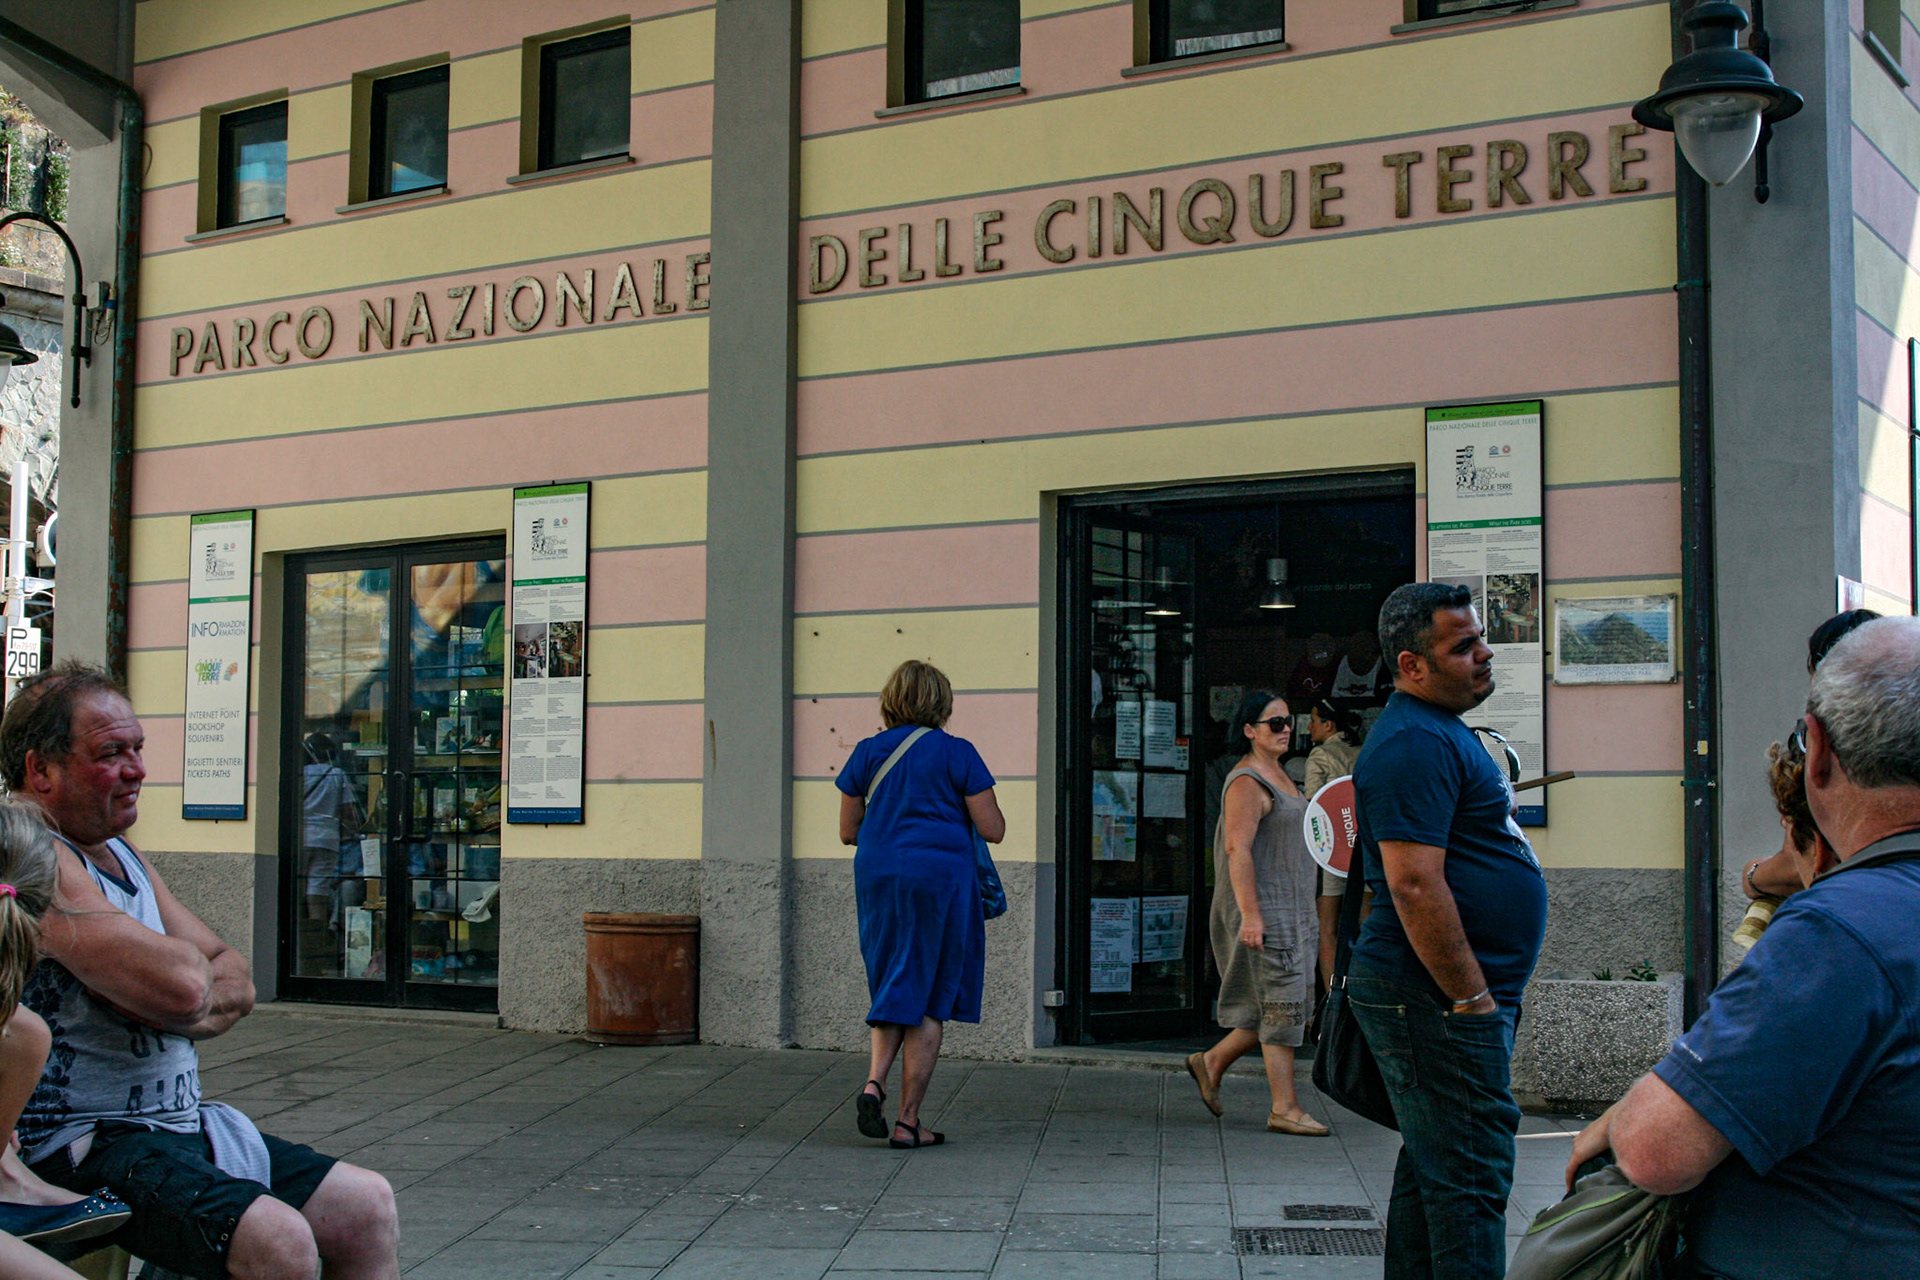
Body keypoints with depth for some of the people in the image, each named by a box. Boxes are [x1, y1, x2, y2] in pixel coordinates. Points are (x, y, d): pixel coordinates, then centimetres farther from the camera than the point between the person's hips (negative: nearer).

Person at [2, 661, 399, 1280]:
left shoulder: (120, 853, 16)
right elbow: (178, 984, -28)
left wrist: (180, 1008, -11)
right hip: (79, 1149, -10)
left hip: (180, 1128, 10)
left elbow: (236, 980, 13)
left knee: (368, 1207, 5)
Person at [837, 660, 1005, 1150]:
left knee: (892, 990, 17)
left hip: (877, 878, 4)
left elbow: (848, 831, 11)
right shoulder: (957, 752, -4)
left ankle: (874, 1081, -7)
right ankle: (908, 1122, 4)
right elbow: (993, 830, -5)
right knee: (928, 1002, 4)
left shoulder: (868, 752, 5)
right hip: (939, 876, -3)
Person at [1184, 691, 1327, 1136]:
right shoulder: (1247, 782, -14)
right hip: (1263, 911, -10)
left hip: (1290, 912, 10)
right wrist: (1250, 914, -26)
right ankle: (1284, 1108, -1)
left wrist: (1308, 919, 25)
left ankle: (1212, 1063, 24)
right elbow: (1237, 848, -21)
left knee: (1277, 1007, 11)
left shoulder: (1278, 776, 17)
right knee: (1282, 1004, -7)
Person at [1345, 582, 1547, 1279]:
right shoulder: (1415, 744, -17)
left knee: (1432, 1167, 16)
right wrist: (1472, 997, -21)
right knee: (1470, 1177, -8)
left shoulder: (1438, 731, 18)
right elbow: (1415, 886, -25)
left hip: (1450, 996, 11)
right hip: (1437, 999, -11)